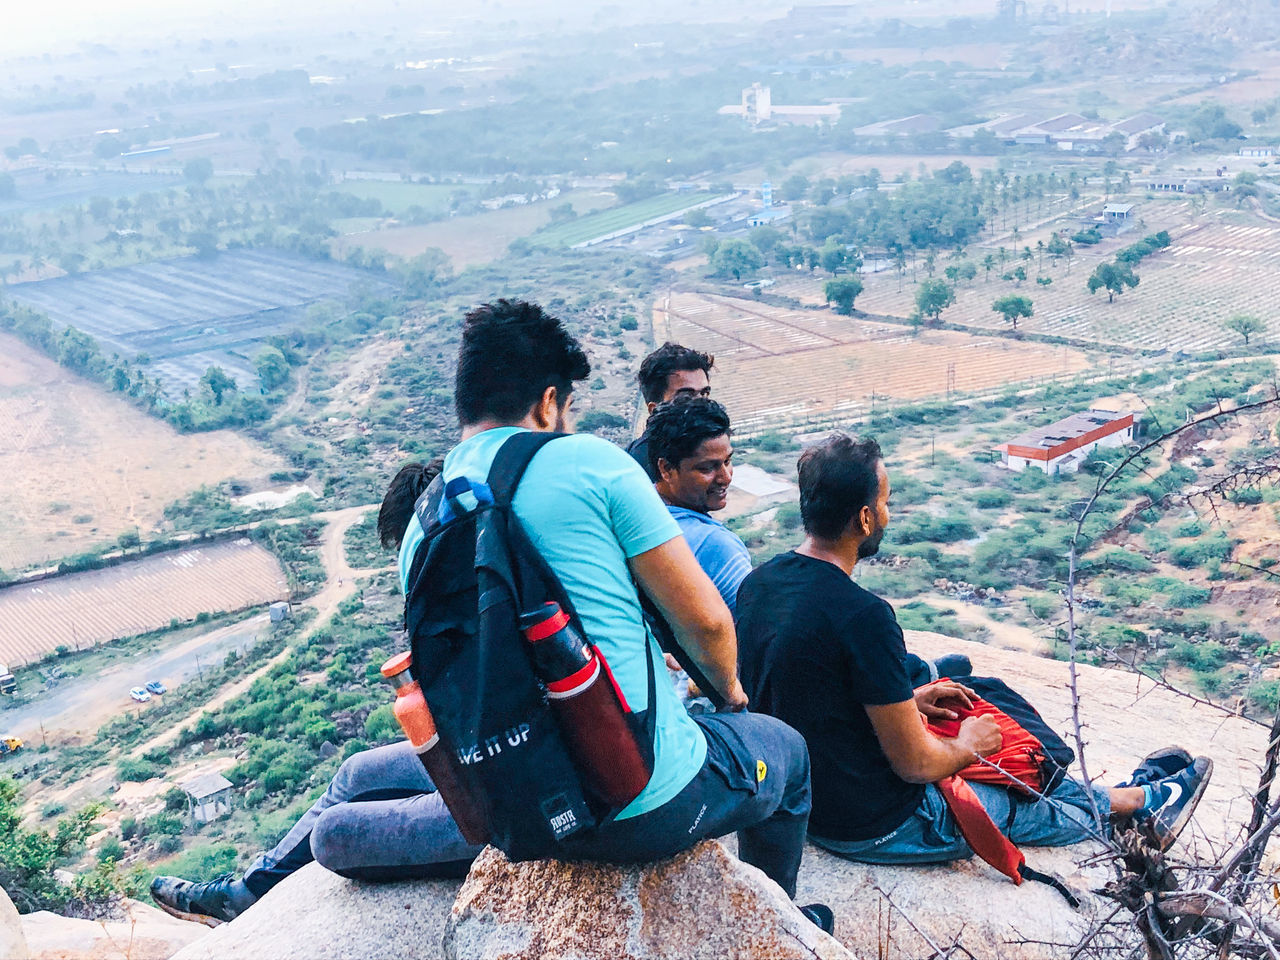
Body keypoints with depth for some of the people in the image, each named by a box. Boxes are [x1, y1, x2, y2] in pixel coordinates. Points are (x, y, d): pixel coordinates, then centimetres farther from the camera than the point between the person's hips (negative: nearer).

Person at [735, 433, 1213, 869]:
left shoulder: (757, 584, -6)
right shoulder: (863, 616, -32)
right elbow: (915, 763, -23)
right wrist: (967, 746, -1)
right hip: (876, 827, -7)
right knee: (1040, 805, 20)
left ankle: (1133, 793, 47)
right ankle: (1149, 800, 47)